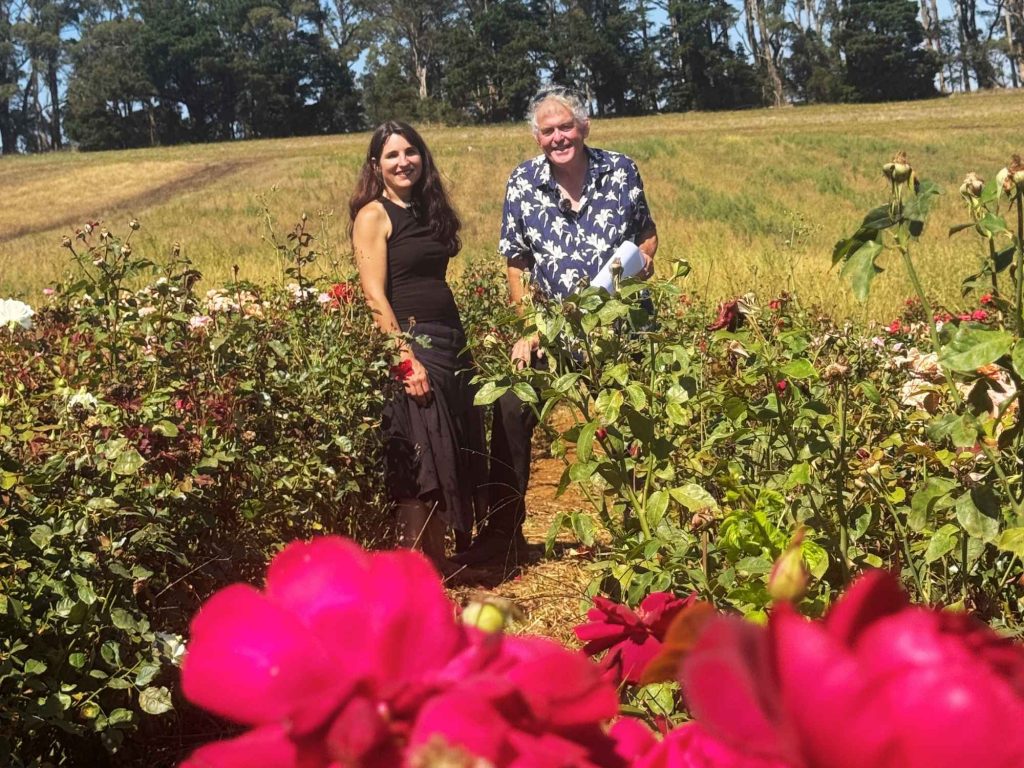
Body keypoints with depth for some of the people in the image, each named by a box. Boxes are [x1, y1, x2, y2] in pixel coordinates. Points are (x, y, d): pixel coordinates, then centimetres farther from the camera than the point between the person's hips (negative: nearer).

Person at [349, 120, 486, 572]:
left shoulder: (429, 212, 16)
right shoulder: (373, 215, -6)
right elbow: (375, 297, -14)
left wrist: (458, 345, 11)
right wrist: (405, 359, -21)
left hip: (450, 341, 8)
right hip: (408, 345, -8)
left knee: (452, 456, 11)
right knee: (417, 461, -6)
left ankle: (439, 556, 22)